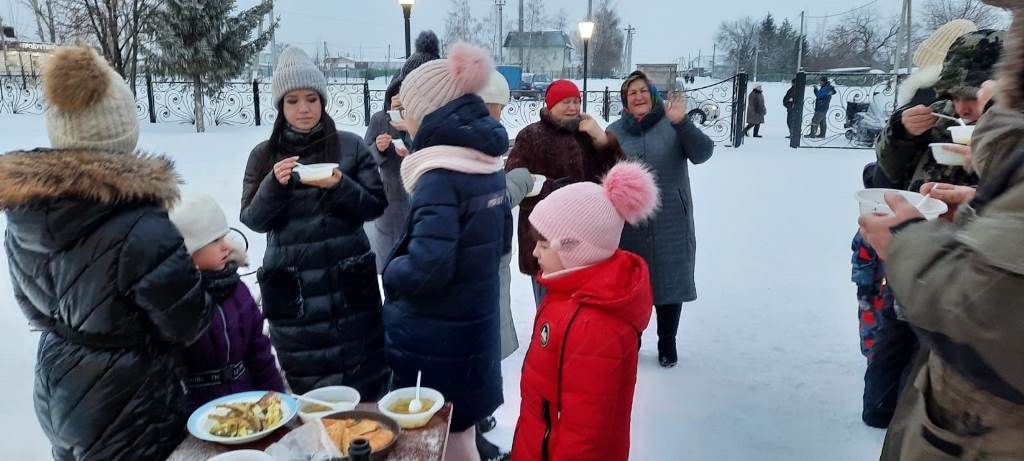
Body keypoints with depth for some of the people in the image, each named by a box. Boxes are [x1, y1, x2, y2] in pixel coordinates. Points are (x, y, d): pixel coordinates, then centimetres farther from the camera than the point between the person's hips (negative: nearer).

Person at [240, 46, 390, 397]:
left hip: (349, 281, -1)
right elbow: (253, 220, 3)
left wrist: (339, 186, -17)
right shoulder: (263, 155, 6)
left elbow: (375, 206, 0)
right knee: (306, 385, 6)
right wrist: (274, 184, -15)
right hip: (291, 286, 1)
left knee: (364, 382, 3)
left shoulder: (350, 146, 1)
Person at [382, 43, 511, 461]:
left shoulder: (440, 176, -21)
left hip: (436, 336, -8)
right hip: (475, 322, 8)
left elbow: (426, 267, -29)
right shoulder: (488, 163, 4)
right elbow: (501, 241, 13)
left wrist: (392, 273, -10)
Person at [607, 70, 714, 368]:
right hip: (628, 224, 2)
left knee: (670, 282, 9)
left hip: (670, 225, -1)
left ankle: (667, 343, 29)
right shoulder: (615, 132, 3)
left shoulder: (672, 126, -3)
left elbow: (702, 153, -17)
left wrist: (681, 123, -31)